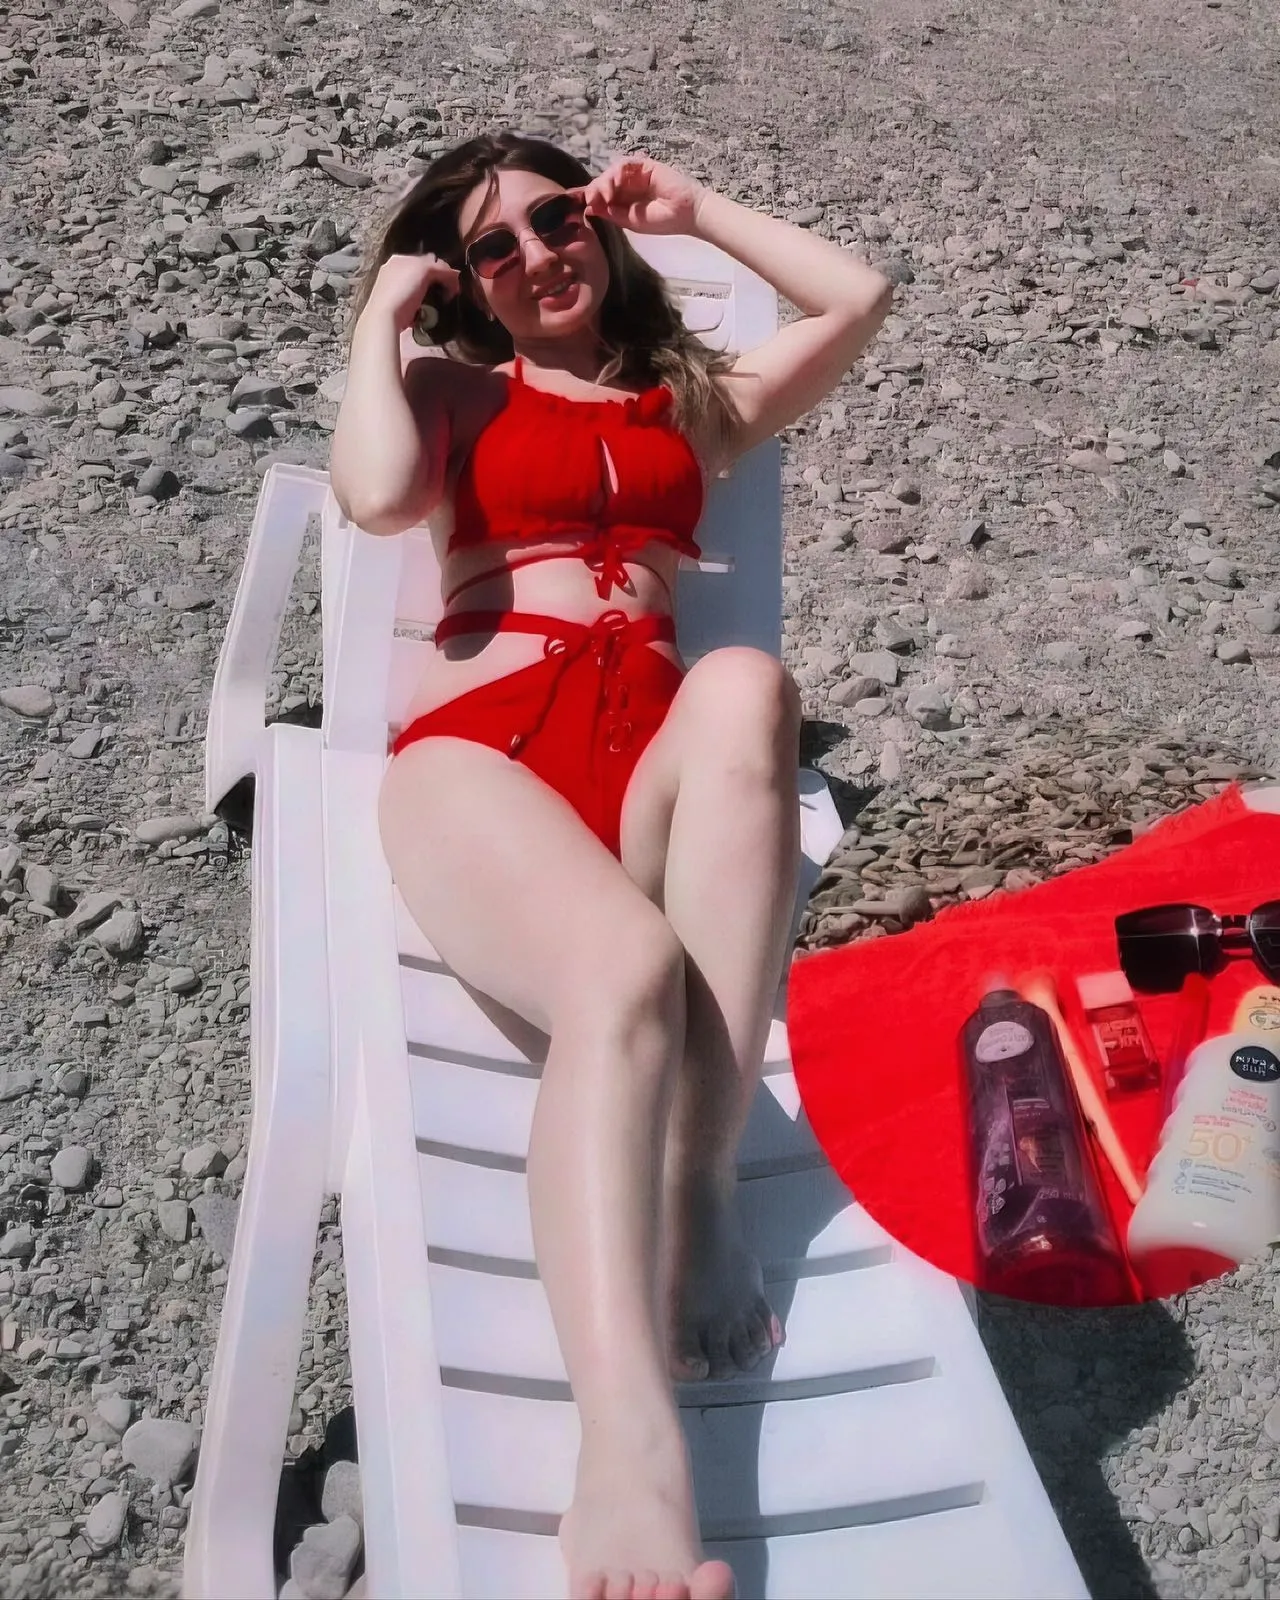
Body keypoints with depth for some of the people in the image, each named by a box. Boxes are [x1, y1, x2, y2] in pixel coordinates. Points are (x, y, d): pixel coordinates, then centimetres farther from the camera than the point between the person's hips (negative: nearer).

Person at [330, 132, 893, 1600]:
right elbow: (378, 494, -1)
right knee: (626, 969, -37)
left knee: (744, 689, -37)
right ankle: (633, 1469, -51)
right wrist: (383, 318, 13)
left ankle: (699, 1186, -33)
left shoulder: (693, 402, 30)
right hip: (481, 746, -2)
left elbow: (858, 298, 22)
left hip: (657, 757, 3)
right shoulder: (456, 390, 22)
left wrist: (694, 210, 28)